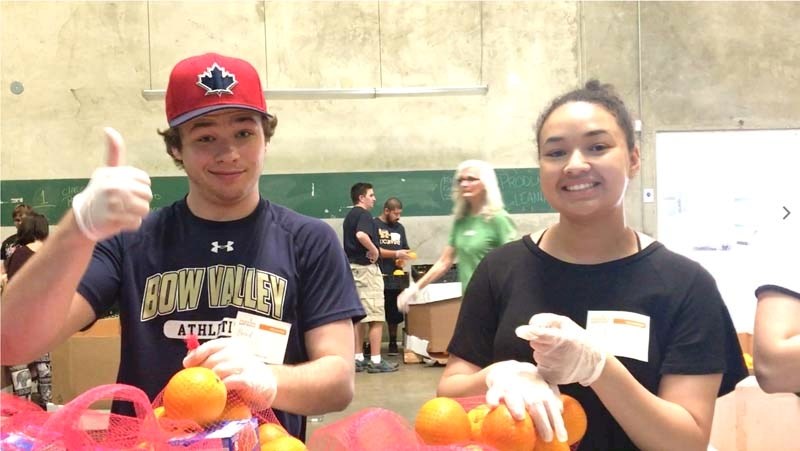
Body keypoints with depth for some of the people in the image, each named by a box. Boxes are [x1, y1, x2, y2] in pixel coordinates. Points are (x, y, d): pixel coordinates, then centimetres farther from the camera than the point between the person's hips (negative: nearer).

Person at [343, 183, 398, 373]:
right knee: (376, 317, -5)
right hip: (366, 267, -9)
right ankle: (376, 361, -3)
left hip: (352, 266, 10)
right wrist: (374, 250, -19)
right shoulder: (364, 215, -12)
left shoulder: (349, 216, 17)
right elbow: (361, 235, -31)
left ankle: (358, 359, 15)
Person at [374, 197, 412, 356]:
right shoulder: (374, 225, -3)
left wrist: (403, 259, 2)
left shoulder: (399, 227, 17)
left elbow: (404, 249, 24)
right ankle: (372, 344, 5)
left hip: (395, 278, 5)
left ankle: (393, 343, 20)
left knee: (394, 313, 9)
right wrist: (396, 254, -13)